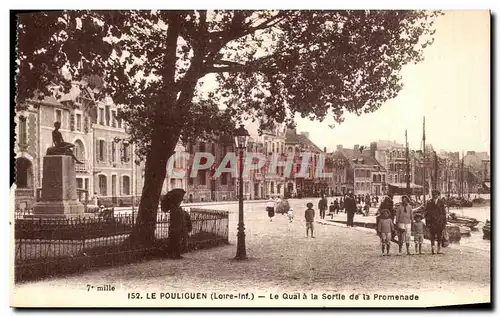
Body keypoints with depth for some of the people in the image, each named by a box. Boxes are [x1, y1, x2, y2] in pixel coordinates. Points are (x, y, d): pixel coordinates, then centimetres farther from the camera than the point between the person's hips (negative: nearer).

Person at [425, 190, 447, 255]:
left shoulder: (441, 203, 7)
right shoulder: (429, 203, 3)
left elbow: (444, 213, 9)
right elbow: (427, 213, 3)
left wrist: (444, 222, 4)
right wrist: (427, 222, -2)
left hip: (440, 222, 1)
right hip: (432, 222, -1)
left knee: (439, 237, 4)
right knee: (432, 237, -1)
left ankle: (439, 250, 9)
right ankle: (432, 249, 2)